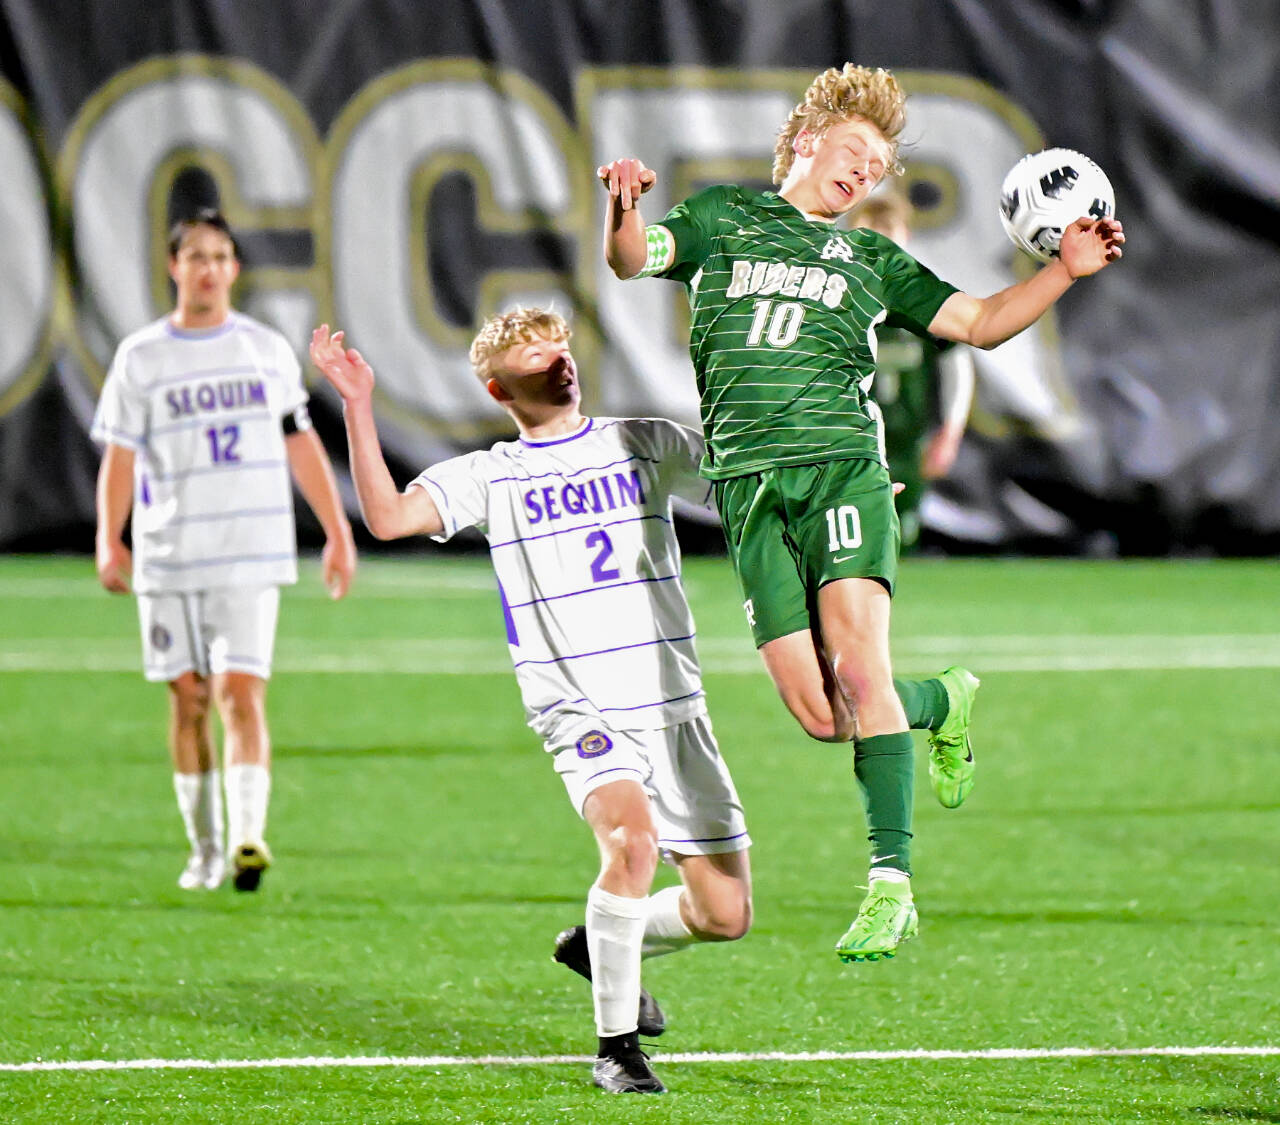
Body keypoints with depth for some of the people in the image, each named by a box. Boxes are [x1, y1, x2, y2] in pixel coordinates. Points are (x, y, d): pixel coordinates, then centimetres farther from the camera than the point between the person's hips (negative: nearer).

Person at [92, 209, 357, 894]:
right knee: (189, 699, 5)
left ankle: (248, 839, -23)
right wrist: (109, 541, -13)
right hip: (169, 556, 0)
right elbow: (119, 457, 0)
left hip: (252, 555, 0)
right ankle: (204, 849, 17)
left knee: (242, 693, -13)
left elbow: (301, 444, 14)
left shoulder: (267, 350, 8)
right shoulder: (140, 359, 3)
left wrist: (337, 532, 12)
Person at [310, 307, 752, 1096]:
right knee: (632, 839, -32)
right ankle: (617, 1045, -17)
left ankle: (598, 946, 35)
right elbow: (389, 516, -11)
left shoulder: (647, 445, 11)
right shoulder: (489, 479, 4)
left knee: (725, 916, 4)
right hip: (579, 707, -4)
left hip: (675, 705, 4)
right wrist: (358, 406, -17)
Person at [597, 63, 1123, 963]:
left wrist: (1065, 272, 7)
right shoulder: (722, 217, 19)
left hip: (840, 466, 0)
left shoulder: (870, 260, 22)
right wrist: (624, 208, -18)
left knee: (858, 667, -20)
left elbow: (978, 323, 22)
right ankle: (943, 703, 27)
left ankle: (892, 886, -21)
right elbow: (633, 259, 5)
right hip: (750, 485, 0)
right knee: (819, 712, -6)